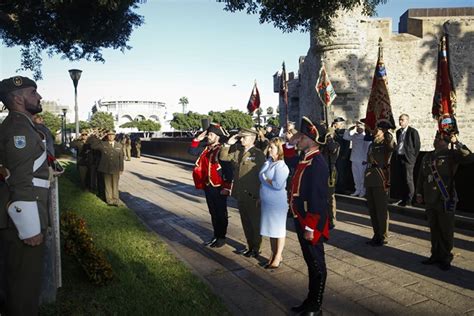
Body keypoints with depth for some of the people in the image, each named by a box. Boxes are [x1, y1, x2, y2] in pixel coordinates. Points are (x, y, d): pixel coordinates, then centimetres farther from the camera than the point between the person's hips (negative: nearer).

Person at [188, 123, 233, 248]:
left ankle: (222, 237, 18)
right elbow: (191, 151, 14)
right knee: (213, 213, 17)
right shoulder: (206, 149, 7)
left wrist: (226, 188, -20)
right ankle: (216, 236, 29)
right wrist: (198, 139, 4)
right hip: (208, 187, 7)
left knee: (221, 214, 6)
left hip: (219, 188, -7)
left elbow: (228, 170, -18)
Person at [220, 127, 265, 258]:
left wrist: (260, 196, -15)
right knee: (246, 223, 16)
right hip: (240, 194, 7)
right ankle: (250, 246, 30)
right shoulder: (237, 152, 9)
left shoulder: (258, 154, -12)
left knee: (255, 223, 8)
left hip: (253, 196, -7)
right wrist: (228, 144, 0)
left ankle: (256, 249, 21)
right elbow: (223, 157, 13)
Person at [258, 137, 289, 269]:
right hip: (267, 201, 8)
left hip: (278, 202, -8)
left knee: (278, 229, 7)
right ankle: (273, 254, 31)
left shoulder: (281, 165, -18)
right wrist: (261, 197, 11)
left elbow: (278, 185, -27)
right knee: (270, 228, 16)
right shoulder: (268, 162, 6)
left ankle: (278, 257, 20)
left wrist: (265, 179, -13)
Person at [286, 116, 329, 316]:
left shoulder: (317, 163, -21)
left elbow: (318, 198, -23)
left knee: (316, 264, 7)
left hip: (311, 223, -9)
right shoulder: (306, 159, 8)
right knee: (310, 262, 20)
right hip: (301, 220, 9)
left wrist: (310, 227, -21)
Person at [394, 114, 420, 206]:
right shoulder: (398, 132, 15)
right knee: (401, 180, 9)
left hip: (407, 158, -7)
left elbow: (417, 145, -6)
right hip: (398, 158, 7)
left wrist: (413, 158, -7)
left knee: (408, 180, -4)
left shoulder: (413, 132, -7)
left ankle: (409, 200, 4)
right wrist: (396, 155, 11)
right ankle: (403, 199, 17)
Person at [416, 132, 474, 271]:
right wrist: (419, 193, 14)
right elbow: (421, 177, 18)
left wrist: (456, 143, -25)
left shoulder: (451, 155, -5)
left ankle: (445, 259, 17)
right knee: (434, 229, 14)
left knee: (446, 231, 4)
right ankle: (436, 255, 27)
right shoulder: (427, 157, 12)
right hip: (430, 200, 5)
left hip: (446, 200, -5)